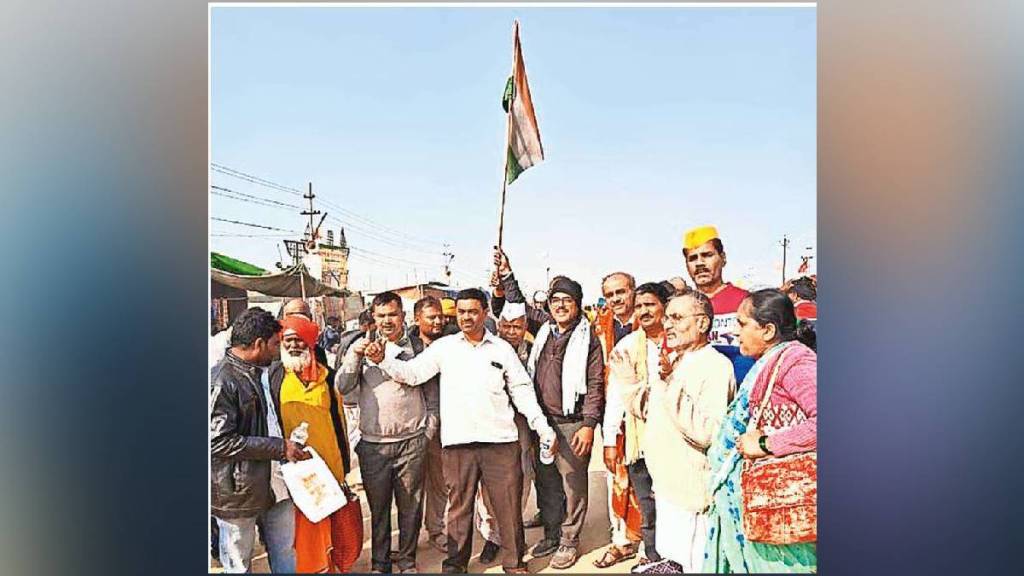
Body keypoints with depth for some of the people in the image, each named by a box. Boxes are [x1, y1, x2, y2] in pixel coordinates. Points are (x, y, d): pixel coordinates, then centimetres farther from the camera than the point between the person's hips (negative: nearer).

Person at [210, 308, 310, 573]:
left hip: (275, 483, 8)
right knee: (239, 564, 11)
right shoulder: (221, 381, -18)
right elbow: (218, 441, -24)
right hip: (239, 492, -8)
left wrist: (287, 444, 7)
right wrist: (279, 447, -21)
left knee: (285, 554, 18)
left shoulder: (258, 372, 10)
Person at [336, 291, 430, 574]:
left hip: (411, 441, 0)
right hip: (372, 443, 1)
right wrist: (354, 356, -13)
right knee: (378, 506, 12)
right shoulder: (363, 346, 4)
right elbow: (342, 388, 0)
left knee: (410, 506, 9)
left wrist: (429, 426, 3)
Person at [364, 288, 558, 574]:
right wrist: (383, 359, -16)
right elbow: (412, 372, 1)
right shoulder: (444, 347, 5)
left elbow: (522, 391, 9)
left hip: (500, 439, 0)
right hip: (457, 441, 0)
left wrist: (544, 428, 4)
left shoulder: (502, 348, 7)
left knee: (509, 504, 6)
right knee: (459, 505, 11)